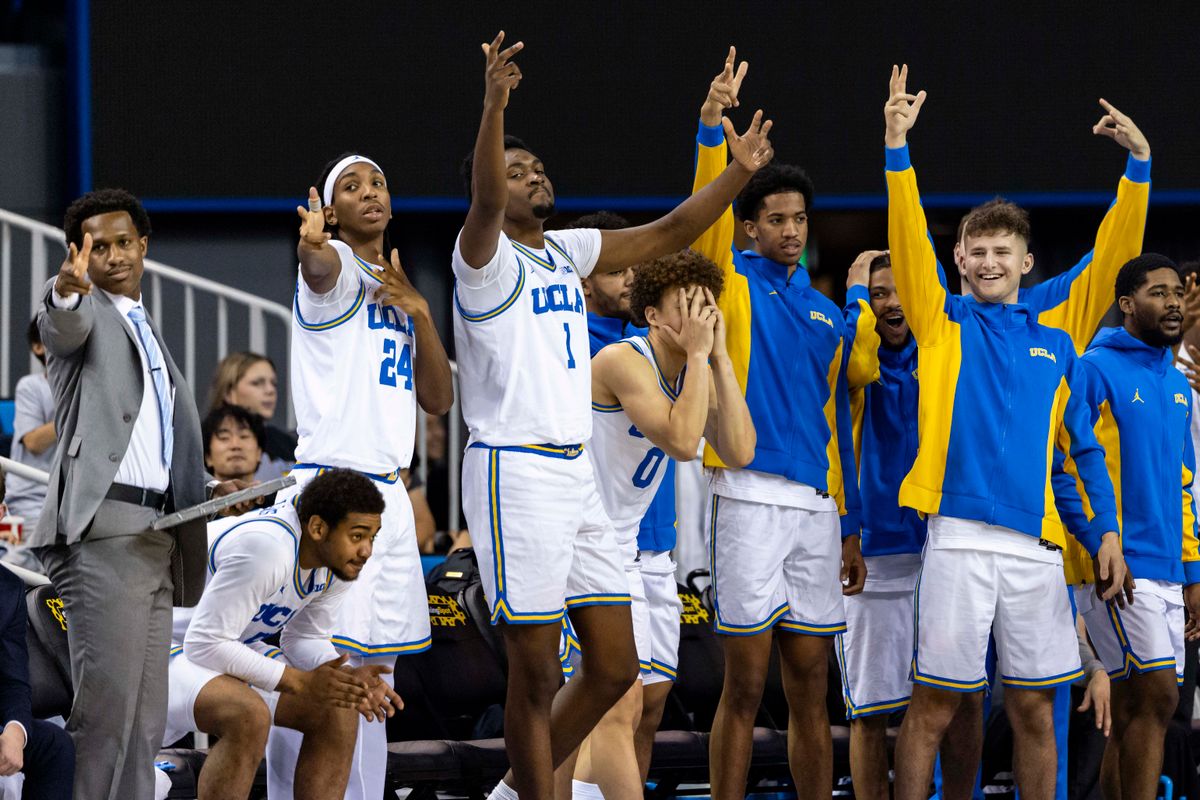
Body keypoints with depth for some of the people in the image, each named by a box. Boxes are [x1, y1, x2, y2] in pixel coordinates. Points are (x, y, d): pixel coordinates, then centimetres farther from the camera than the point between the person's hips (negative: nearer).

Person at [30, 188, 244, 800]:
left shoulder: (150, 337, 26)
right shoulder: (82, 314, 3)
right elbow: (65, 323, -23)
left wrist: (209, 491, 12)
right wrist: (68, 288, -47)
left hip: (159, 536, 8)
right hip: (103, 528, -8)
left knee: (144, 715, 5)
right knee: (107, 699, -17)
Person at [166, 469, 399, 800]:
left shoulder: (340, 558, -5)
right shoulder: (266, 549, -34)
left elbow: (305, 639, 8)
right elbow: (204, 644, -32)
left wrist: (348, 680, -14)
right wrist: (300, 682, -30)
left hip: (232, 650, 9)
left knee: (337, 713, -4)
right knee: (249, 716, -35)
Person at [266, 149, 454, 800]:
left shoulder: (393, 288, 19)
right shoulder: (337, 269, -3)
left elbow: (438, 400, 15)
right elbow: (319, 262, -31)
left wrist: (419, 313, 0)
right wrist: (312, 240, -55)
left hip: (388, 495, 8)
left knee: (373, 672, 11)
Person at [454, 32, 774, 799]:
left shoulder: (567, 250, 16)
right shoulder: (487, 258, -6)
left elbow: (666, 235, 21)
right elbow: (485, 203, -28)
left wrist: (738, 172, 12)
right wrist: (495, 104, -43)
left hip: (577, 474, 8)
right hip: (516, 471, -8)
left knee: (616, 667, 8)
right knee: (537, 672, -5)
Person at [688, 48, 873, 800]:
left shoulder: (831, 316, 17)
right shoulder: (734, 284, 4)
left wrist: (850, 526, 16)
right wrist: (712, 126, -27)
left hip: (817, 505, 5)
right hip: (751, 497, -5)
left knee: (811, 686, 7)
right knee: (746, 685, -6)